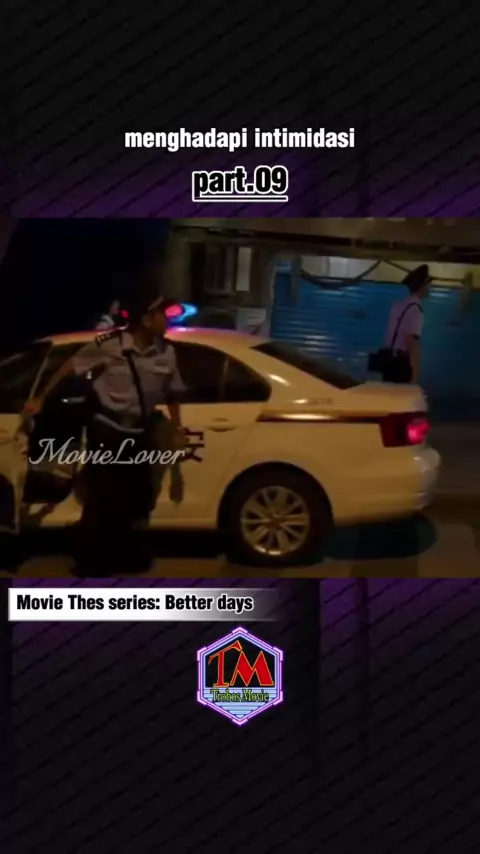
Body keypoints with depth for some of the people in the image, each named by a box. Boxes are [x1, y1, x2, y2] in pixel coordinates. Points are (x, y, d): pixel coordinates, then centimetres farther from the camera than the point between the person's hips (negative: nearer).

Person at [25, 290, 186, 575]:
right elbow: (71, 367, -6)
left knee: (134, 500, 15)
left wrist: (177, 429, 10)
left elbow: (172, 393, 9)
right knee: (101, 500, -1)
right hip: (106, 432, -5)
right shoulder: (109, 343, -19)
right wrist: (41, 399, -2)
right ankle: (91, 562, 16)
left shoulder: (166, 352, -6)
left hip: (139, 435, 5)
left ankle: (121, 554, 35)